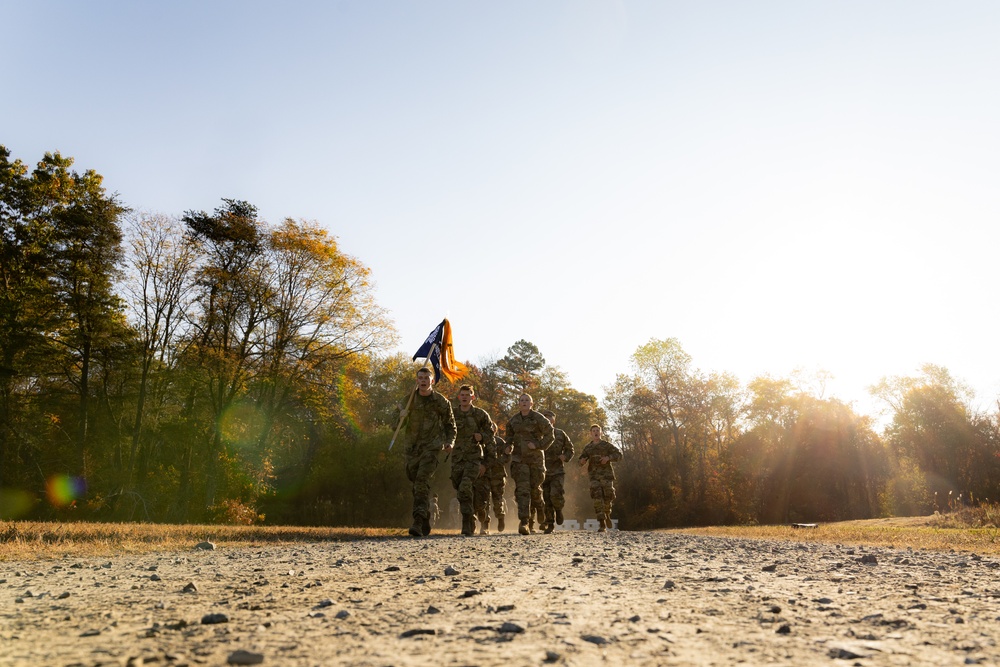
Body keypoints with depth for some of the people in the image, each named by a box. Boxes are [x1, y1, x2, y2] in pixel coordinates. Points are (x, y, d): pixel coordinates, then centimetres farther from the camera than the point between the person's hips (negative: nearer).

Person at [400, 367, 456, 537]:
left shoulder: (442, 402, -1)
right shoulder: (409, 399, 5)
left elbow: (450, 425, 11)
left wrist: (450, 442, -5)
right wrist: (401, 416, -14)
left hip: (431, 447, -4)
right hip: (412, 447, 4)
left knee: (422, 481, -20)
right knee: (417, 484, 8)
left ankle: (418, 522, -23)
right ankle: (426, 523, 22)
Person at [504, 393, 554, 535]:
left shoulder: (538, 418, -5)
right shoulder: (513, 420, 7)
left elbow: (549, 436, -3)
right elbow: (509, 434, 23)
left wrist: (537, 445, -16)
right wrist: (509, 446, 4)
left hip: (535, 458, -2)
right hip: (519, 458, 2)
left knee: (534, 488, 8)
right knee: (522, 489, -12)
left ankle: (539, 508, 41)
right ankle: (524, 522, -17)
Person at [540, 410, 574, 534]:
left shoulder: (561, 434, 3)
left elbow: (569, 448, 14)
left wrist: (565, 456, -6)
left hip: (558, 472, -1)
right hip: (543, 472, 1)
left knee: (556, 495, -18)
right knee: (547, 500, 2)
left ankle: (558, 509, 15)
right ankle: (550, 524, 17)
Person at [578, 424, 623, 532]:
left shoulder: (607, 445, 6)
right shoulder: (588, 447, 13)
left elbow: (619, 454, 0)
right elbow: (581, 462, 16)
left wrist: (608, 457, -17)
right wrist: (582, 461, -9)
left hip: (606, 474, -1)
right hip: (594, 476, 1)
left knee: (607, 497, -6)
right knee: (597, 498, -13)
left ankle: (607, 514, 29)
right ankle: (602, 524, -12)